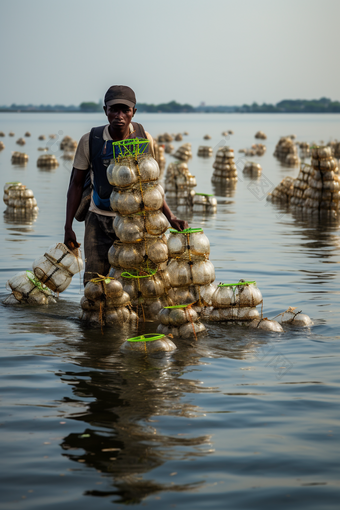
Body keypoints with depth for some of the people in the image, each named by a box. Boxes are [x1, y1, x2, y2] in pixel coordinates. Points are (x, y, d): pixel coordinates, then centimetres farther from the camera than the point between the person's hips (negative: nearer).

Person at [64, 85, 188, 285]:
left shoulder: (144, 139, -6)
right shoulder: (90, 141, -9)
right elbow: (77, 184, 2)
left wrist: (171, 217, -7)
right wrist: (68, 227, -1)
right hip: (100, 219, 0)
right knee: (93, 283, -2)